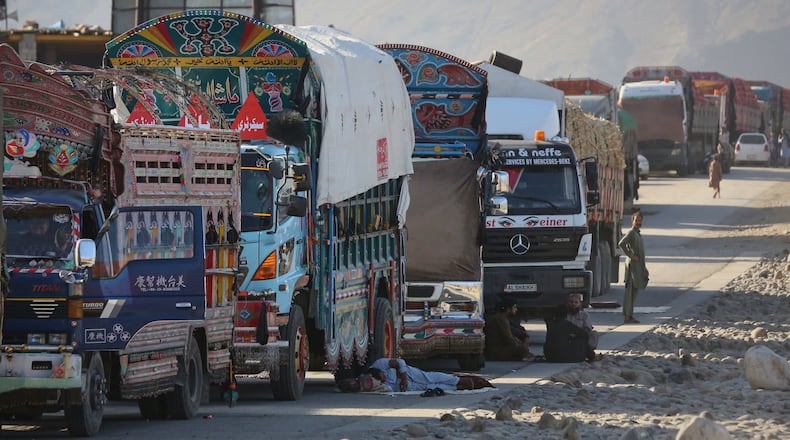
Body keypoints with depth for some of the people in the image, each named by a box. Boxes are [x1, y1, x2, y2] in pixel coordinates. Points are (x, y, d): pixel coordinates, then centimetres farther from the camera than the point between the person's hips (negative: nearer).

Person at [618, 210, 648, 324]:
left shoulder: (638, 233, 18)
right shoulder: (631, 232, -11)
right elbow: (621, 244, -27)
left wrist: (644, 267, 25)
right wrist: (631, 255, -21)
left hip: (638, 266, 10)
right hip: (632, 264, -10)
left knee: (634, 291, 11)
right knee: (630, 290, -10)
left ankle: (629, 316, 15)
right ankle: (627, 316, -11)